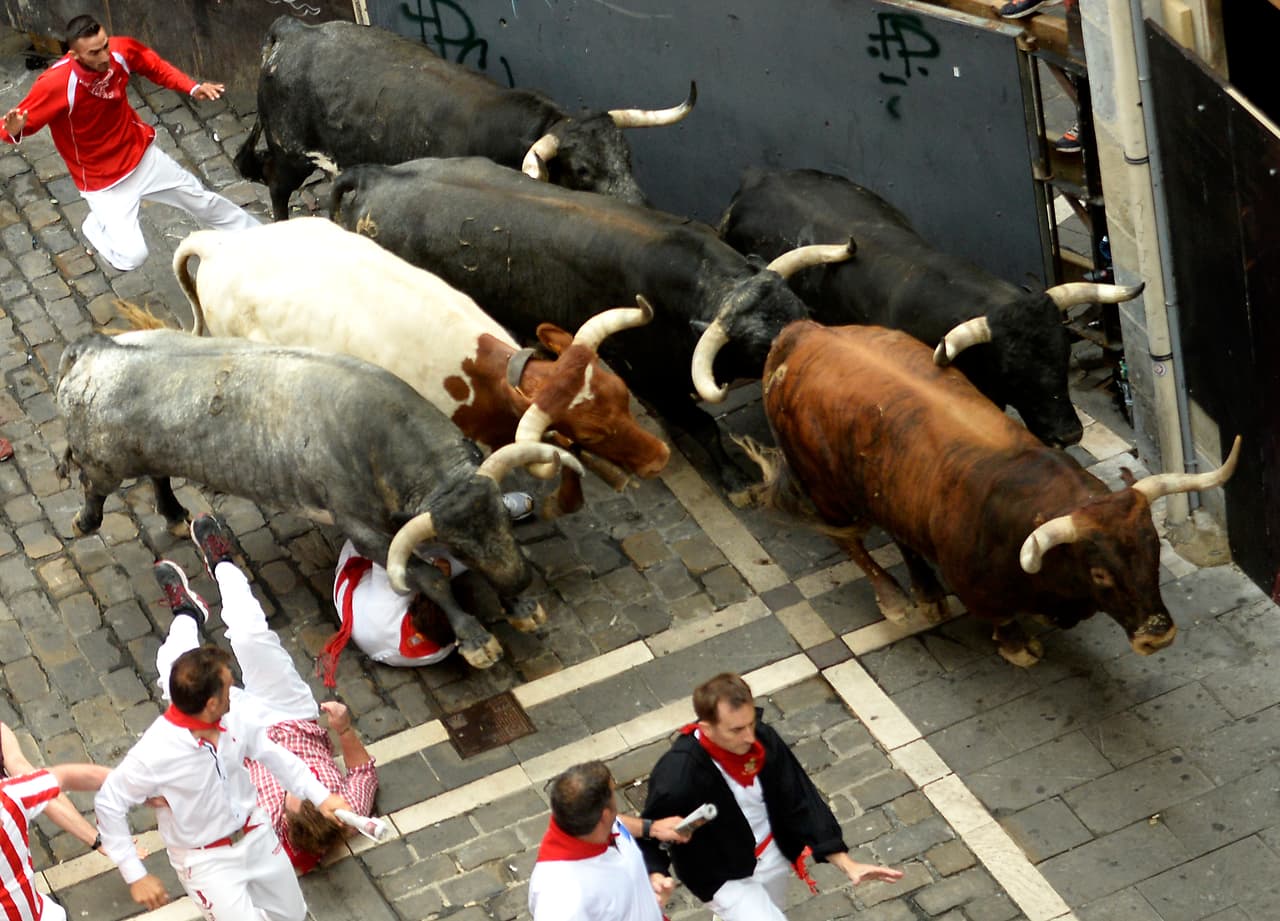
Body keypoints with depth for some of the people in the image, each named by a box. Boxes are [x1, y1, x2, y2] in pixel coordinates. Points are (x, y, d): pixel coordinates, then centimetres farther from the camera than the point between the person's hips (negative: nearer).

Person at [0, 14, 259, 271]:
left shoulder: (121, 50, -20)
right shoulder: (55, 84, -34)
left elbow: (157, 68, 3)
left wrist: (193, 88, -12)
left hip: (142, 155, 5)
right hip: (102, 180, -5)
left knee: (201, 200, 21)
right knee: (132, 257, -12)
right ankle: (98, 227, 24)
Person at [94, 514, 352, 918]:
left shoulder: (239, 710, -19)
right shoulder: (156, 754, -34)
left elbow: (271, 752, 0)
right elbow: (108, 805, -20)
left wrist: (320, 795, -6)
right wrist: (135, 875, -17)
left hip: (255, 833, 5)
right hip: (205, 860, -5)